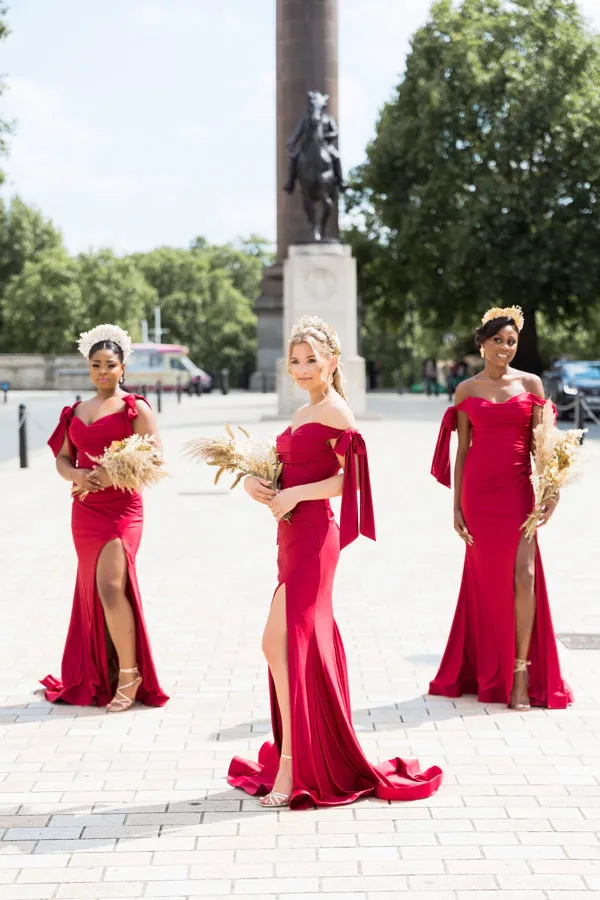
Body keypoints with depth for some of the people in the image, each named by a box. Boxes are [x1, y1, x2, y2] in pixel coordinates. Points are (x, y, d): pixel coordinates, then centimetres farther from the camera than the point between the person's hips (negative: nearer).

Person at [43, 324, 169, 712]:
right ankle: (98, 676, 20)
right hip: (84, 509, 6)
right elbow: (62, 458, 13)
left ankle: (130, 675, -5)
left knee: (110, 586, -17)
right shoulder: (76, 411, 15)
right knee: (92, 588, 9)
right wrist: (77, 475, -9)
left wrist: (114, 473, -21)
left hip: (121, 506, -6)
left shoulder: (134, 408, -2)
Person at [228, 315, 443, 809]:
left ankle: (290, 765, -11)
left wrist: (296, 494, -20)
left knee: (280, 642, -14)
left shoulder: (336, 410, -7)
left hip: (314, 536, -9)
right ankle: (317, 756, 22)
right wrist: (255, 481, 0)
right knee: (305, 643, 13)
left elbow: (349, 478, -14)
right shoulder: (303, 413, 19)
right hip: (293, 537, 9)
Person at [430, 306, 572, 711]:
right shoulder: (467, 390, 7)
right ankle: (487, 672, 17)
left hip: (518, 489, 0)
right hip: (478, 490, 1)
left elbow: (539, 442, 4)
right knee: (485, 578, 5)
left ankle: (521, 672, -4)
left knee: (524, 575, -11)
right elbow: (461, 450, 8)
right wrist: (456, 506, 4)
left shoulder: (531, 384, 6)